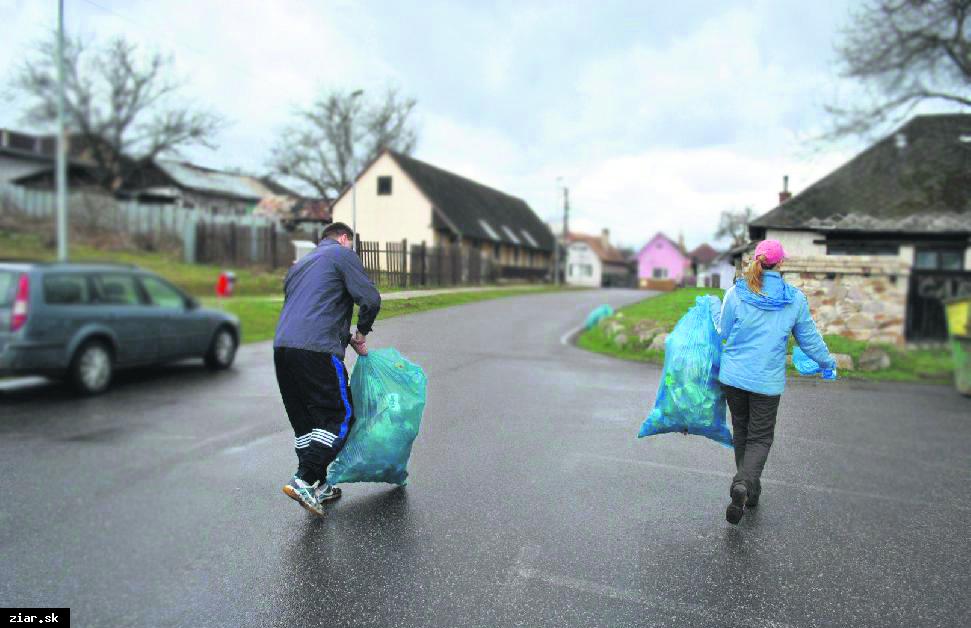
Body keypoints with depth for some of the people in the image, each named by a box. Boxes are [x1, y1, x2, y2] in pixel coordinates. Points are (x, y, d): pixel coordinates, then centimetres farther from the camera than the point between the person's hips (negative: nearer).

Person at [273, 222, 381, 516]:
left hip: (282, 347, 8)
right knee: (339, 416, 0)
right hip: (317, 349, -8)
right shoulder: (343, 254, 7)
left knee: (305, 422, 14)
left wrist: (346, 337, 27)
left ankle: (318, 486, 17)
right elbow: (371, 299, -6)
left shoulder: (300, 264, 31)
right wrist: (361, 333, 11)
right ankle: (304, 481, -10)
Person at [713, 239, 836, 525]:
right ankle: (745, 483, -16)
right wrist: (828, 363, 26)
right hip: (767, 381, -1)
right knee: (760, 437, 8)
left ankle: (749, 489, 28)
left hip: (733, 375, 1)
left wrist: (714, 313, 25)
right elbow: (809, 338, 7)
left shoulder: (736, 294, -6)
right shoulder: (795, 299, -3)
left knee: (741, 430, 18)